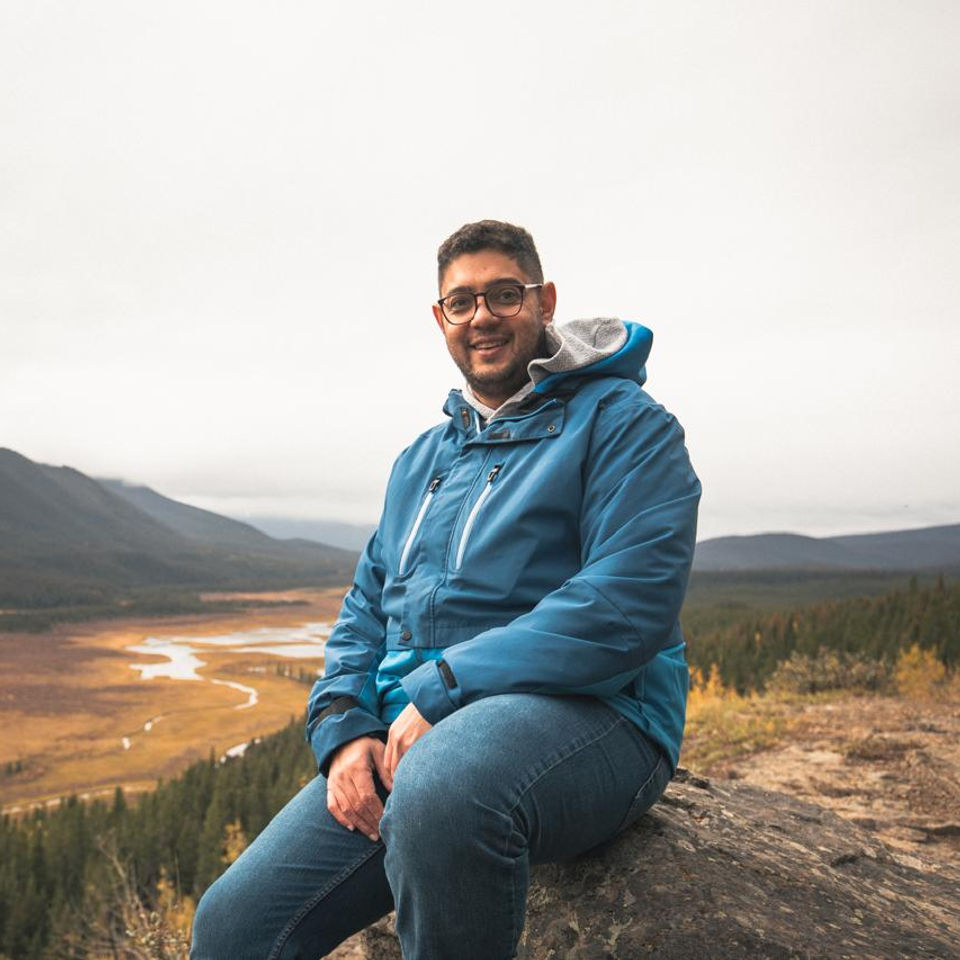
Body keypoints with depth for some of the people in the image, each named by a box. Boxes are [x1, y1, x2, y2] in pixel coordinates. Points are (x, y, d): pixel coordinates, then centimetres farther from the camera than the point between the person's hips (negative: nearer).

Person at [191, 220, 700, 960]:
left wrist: (441, 690, -17)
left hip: (585, 713, -5)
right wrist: (344, 729, 0)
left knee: (440, 788, -39)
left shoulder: (622, 422, -1)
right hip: (407, 738, 6)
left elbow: (630, 602, -16)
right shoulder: (421, 461, 22)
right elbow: (366, 611, 21)